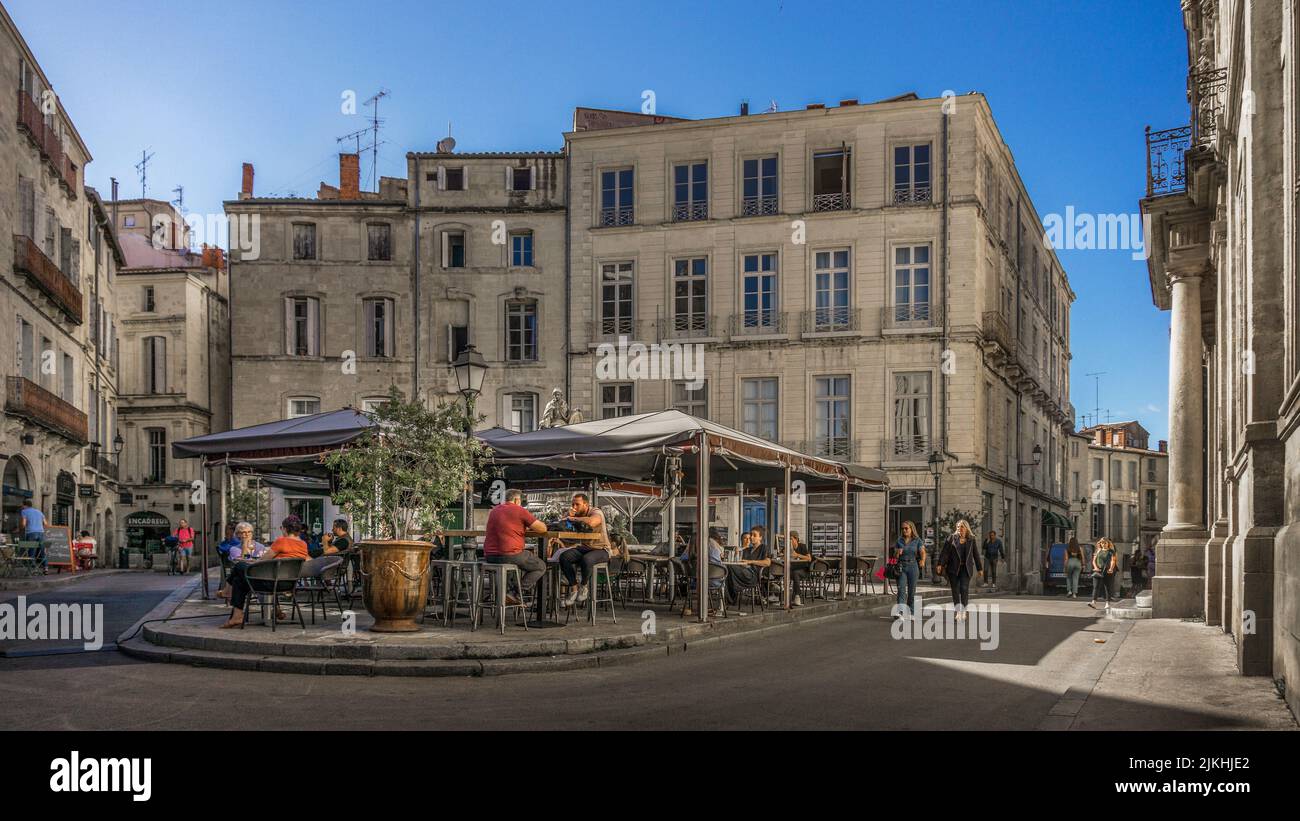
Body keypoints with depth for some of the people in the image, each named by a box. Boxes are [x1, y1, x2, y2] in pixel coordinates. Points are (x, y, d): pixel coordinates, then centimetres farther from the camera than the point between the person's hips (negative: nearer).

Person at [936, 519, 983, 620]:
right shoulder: (952, 538, 3)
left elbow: (976, 554, 11)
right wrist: (940, 564, -9)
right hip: (953, 568, 0)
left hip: (966, 568, 0)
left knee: (964, 589, -11)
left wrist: (979, 568, 12)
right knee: (955, 590, 2)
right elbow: (944, 551, -1)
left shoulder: (971, 540, 6)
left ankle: (963, 611, -1)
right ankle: (958, 612, 12)